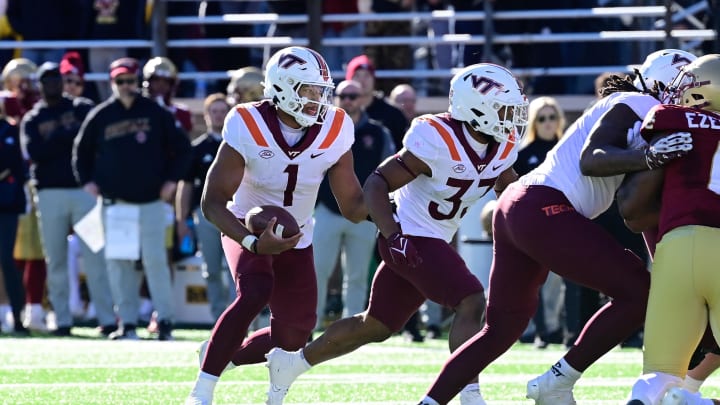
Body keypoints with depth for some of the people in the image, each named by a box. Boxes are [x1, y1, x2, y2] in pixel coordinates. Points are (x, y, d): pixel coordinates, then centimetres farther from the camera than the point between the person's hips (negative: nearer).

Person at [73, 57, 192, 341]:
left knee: (155, 259, -7)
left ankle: (165, 321, -1)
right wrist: (86, 181, 5)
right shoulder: (100, 116, 5)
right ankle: (127, 323, 6)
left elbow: (181, 147, 8)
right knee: (118, 262, 0)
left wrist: (171, 179, -1)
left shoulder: (156, 113, 2)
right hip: (114, 201, 2)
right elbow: (82, 151, 17)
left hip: (151, 200, -2)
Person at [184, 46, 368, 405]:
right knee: (254, 294, -33)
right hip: (247, 229, -4)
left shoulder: (334, 132, -17)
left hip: (297, 240, 4)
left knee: (291, 341, -1)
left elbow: (353, 207, -11)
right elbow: (213, 202, -24)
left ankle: (221, 354, 29)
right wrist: (253, 242, -40)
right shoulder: (247, 128, -26)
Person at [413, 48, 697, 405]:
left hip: (517, 204, 10)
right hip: (544, 210, -10)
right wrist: (646, 157, -33)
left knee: (502, 328, 18)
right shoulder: (638, 106, -3)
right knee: (637, 292, -9)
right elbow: (590, 160, -20)